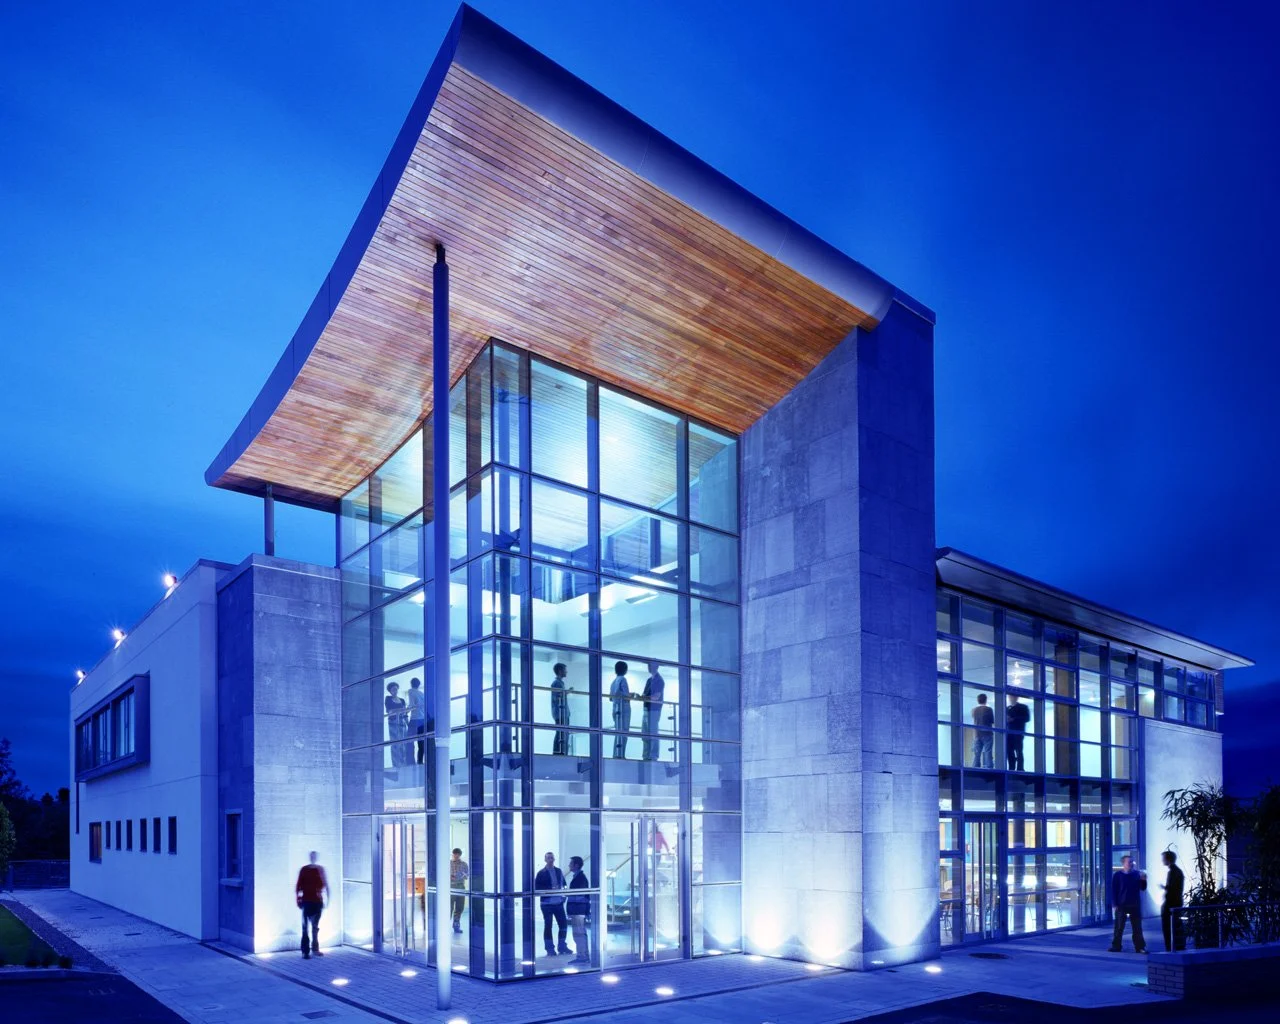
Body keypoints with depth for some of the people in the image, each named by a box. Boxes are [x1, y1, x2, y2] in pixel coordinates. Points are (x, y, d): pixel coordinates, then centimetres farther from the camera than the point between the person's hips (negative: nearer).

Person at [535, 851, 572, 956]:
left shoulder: (559, 872, 11)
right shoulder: (541, 873, -2)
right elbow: (537, 888, -8)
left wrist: (563, 896, 0)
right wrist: (550, 890, -19)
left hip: (559, 902, 4)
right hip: (547, 903, -4)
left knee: (563, 924, 5)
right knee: (548, 926, 1)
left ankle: (562, 946, 20)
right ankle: (550, 949, 11)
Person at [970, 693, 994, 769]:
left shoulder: (974, 710, 3)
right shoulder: (988, 709, -7)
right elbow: (993, 722, -2)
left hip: (977, 734, 3)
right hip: (987, 734, -3)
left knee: (976, 754, 4)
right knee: (987, 753, -4)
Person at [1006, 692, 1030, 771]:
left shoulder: (1023, 707, 9)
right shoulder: (1006, 708, 25)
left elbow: (1027, 718, -4)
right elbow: (1004, 719, 21)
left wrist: (1013, 719, -12)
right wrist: (1005, 720, -3)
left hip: (1018, 733, -5)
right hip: (1008, 733, 5)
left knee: (1018, 751, -11)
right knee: (1009, 752, -2)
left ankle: (1020, 769, -14)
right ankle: (1011, 769, -2)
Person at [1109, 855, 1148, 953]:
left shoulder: (1137, 874, 5)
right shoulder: (1117, 875, -2)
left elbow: (1143, 888, 8)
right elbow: (1114, 891, -2)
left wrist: (1143, 880, -12)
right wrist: (1114, 904, -8)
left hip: (1135, 905, 2)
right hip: (1121, 905, -2)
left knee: (1137, 927, 5)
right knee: (1119, 927, 2)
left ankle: (1140, 947, 11)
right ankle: (1116, 946, 9)